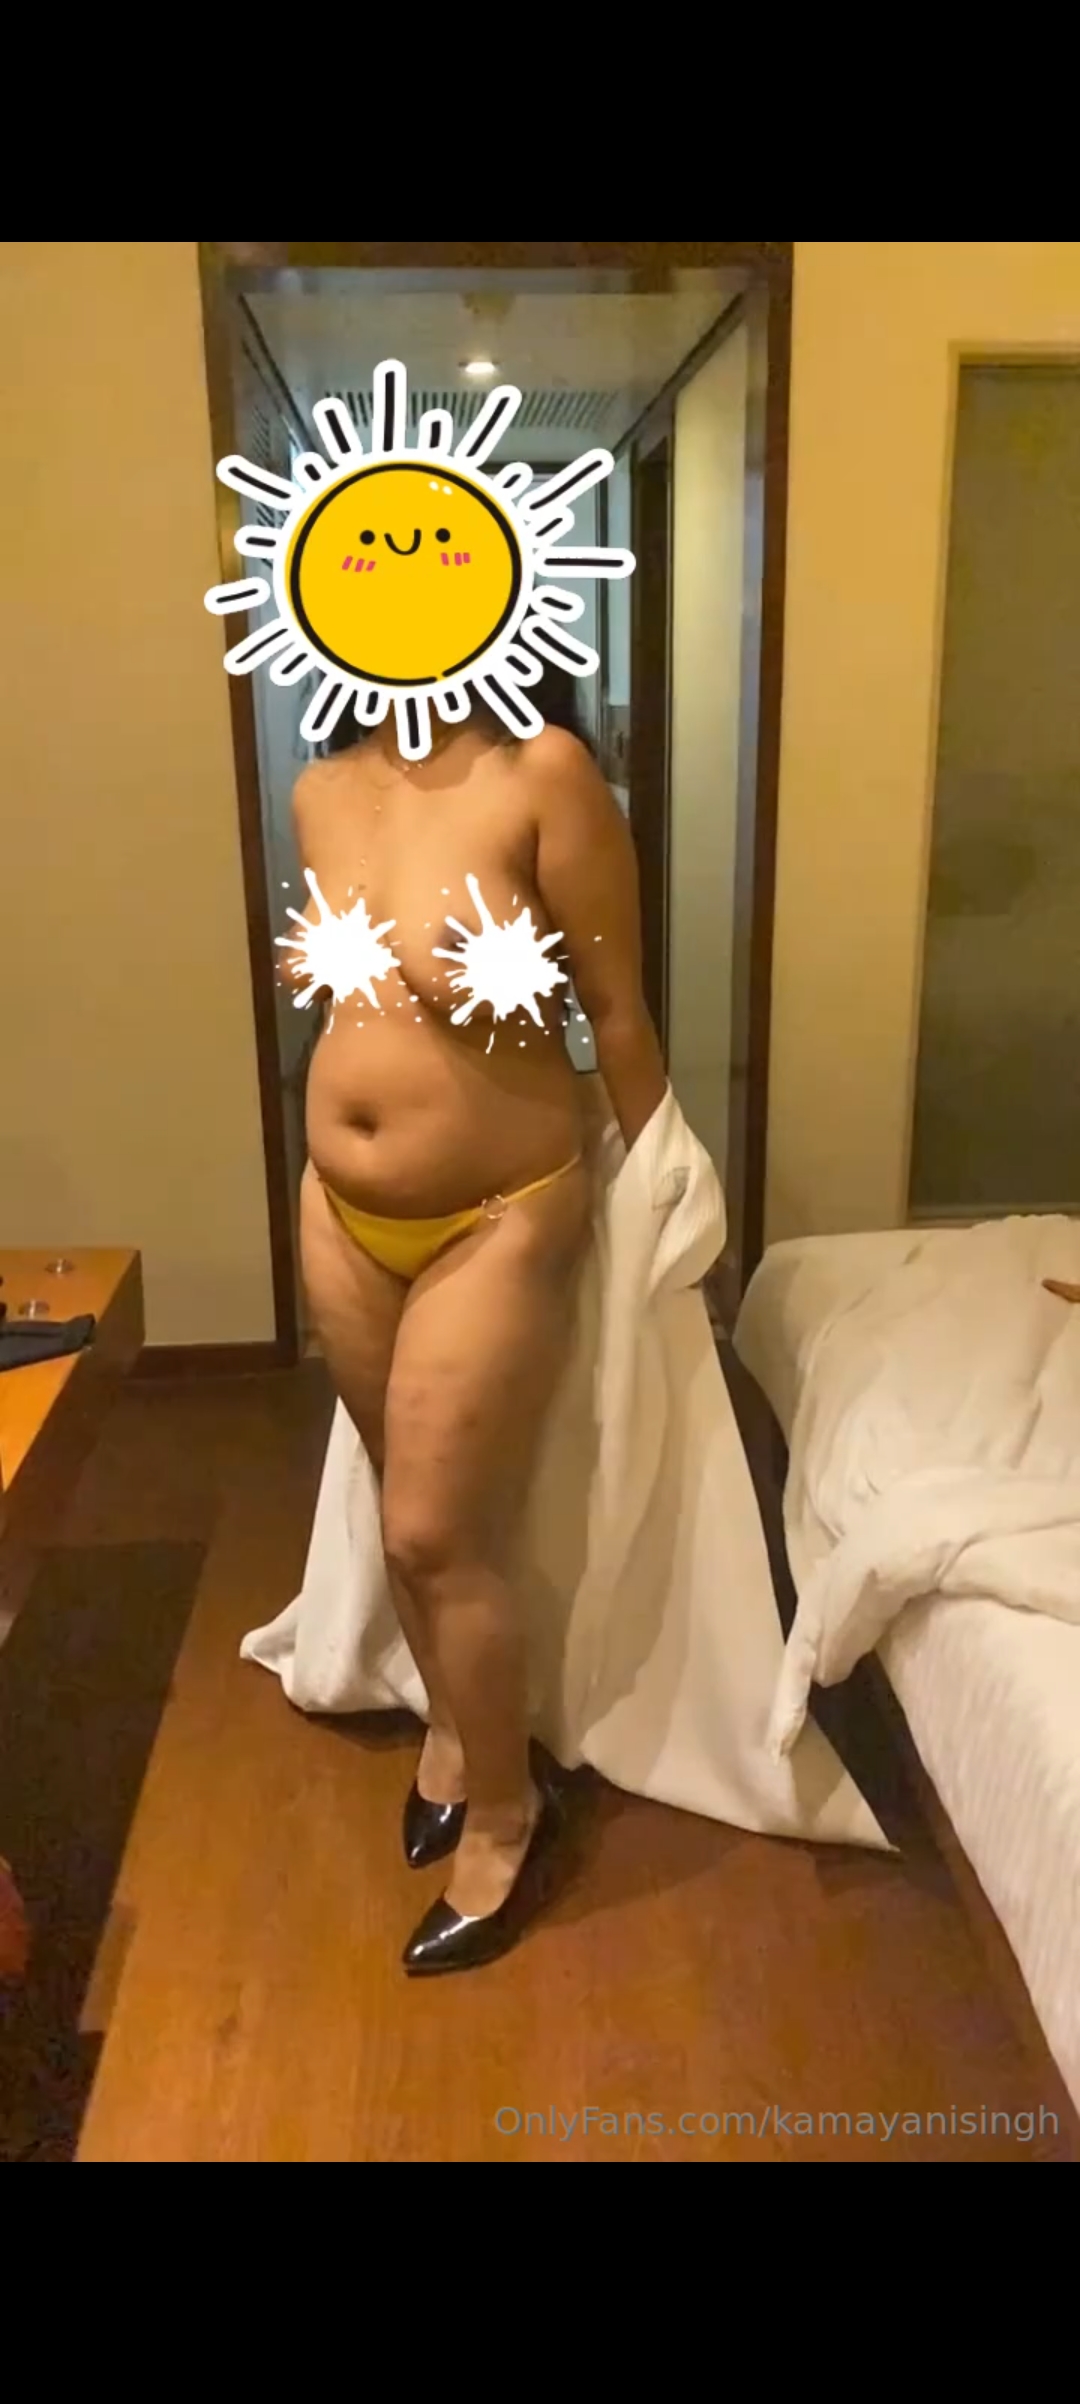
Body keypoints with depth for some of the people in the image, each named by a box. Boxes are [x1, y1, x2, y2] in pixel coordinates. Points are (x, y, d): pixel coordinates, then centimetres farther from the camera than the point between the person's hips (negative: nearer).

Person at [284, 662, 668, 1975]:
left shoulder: (546, 775, -17)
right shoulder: (321, 792, 2)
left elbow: (616, 1007, -12)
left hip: (498, 1223, -6)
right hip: (343, 1214, 6)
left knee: (439, 1538, 2)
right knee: (409, 1513, 19)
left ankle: (506, 1813, 27)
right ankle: (455, 1721, 45)